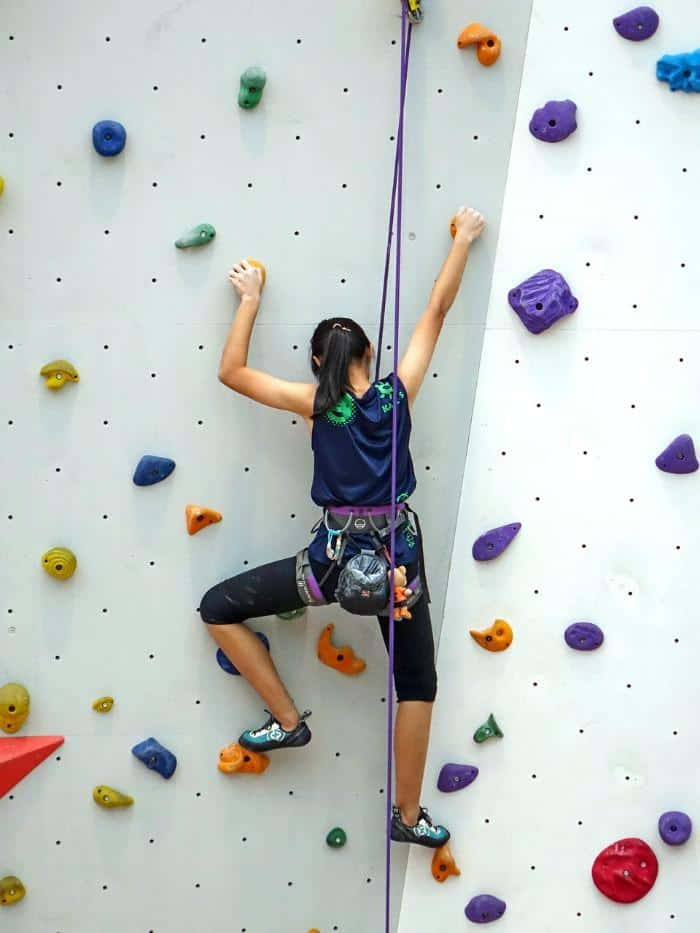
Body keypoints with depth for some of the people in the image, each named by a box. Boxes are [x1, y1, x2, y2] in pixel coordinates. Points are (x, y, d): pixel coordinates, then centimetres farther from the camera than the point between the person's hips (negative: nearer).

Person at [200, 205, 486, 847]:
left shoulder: (316, 403, -6)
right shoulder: (398, 392, -1)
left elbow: (231, 371, 3)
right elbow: (437, 311, 9)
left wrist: (250, 300, 12)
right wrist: (463, 239, 19)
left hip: (336, 557, -3)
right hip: (398, 554, 3)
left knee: (218, 608, 14)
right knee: (418, 685, 18)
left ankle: (287, 721, 14)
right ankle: (408, 815, 23)